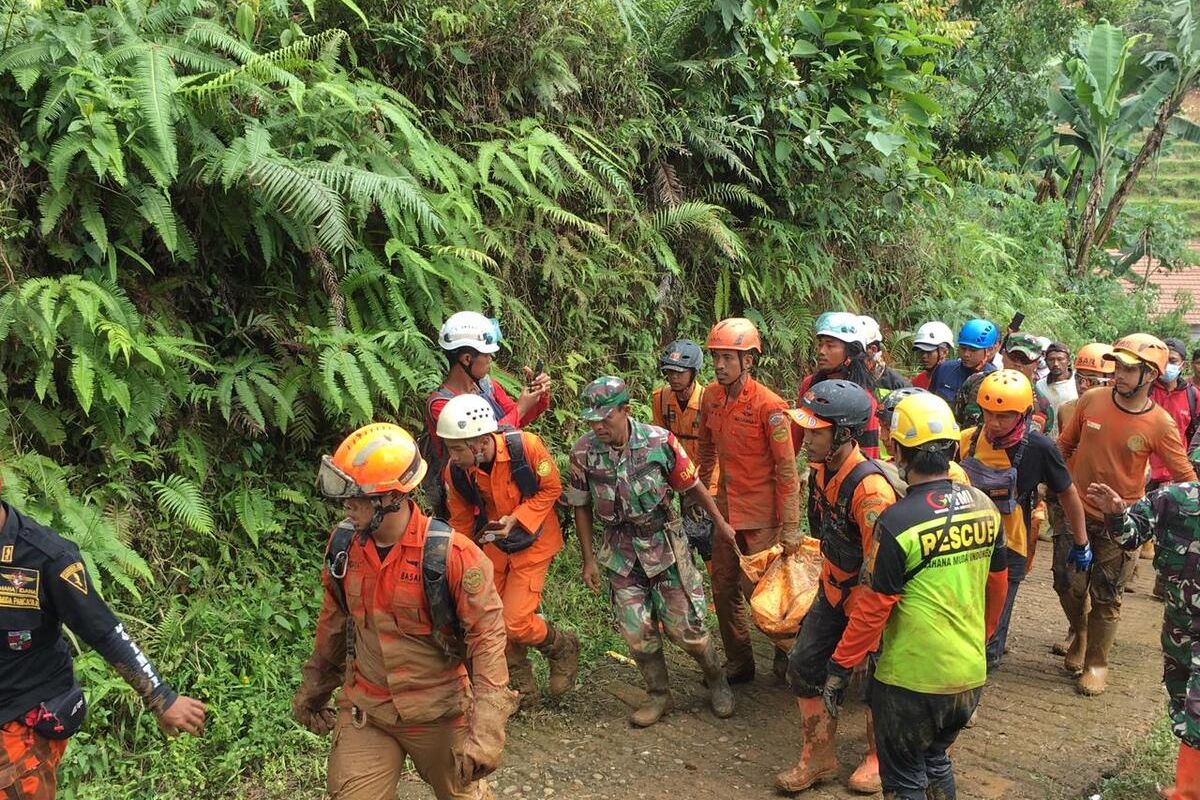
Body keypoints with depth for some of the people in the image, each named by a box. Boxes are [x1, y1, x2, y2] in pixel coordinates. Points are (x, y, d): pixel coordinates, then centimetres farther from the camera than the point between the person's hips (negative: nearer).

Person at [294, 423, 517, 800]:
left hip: (439, 713, -3)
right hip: (364, 712, 3)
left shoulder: (450, 554, -23)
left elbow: (487, 635, -21)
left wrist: (486, 729, -26)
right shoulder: (344, 543, -7)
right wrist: (316, 685, 18)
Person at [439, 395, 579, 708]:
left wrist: (516, 519, -25)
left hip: (531, 543, -4)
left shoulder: (526, 446, -29)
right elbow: (460, 522, 0)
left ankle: (563, 649, 22)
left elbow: (551, 488, -13)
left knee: (516, 623, -10)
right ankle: (522, 688, 31)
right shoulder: (455, 471, -17)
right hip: (493, 544, 4)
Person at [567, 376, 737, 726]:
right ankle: (658, 695, 26)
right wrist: (589, 559, 2)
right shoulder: (583, 451, -13)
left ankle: (717, 681, 30)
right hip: (621, 550, 2)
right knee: (637, 631, 4)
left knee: (684, 625, 3)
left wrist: (720, 522, 7)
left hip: (664, 543, -2)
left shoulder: (659, 441, -18)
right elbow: (582, 506, 0)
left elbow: (692, 485, -4)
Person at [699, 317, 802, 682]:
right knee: (724, 588, 12)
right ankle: (738, 663, 29)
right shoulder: (711, 395, 0)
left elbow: (787, 470, -16)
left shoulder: (769, 405, -18)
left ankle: (787, 657, 24)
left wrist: (790, 526, -16)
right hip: (725, 509, 6)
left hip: (761, 515, -6)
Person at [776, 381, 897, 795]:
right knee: (803, 665, 9)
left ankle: (878, 757, 35)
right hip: (834, 589, 8)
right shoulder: (821, 469, -7)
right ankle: (819, 756, 25)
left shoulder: (869, 489, -33)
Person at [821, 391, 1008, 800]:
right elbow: (997, 586, 10)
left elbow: (873, 609, -17)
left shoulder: (898, 522, -21)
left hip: (911, 678, -6)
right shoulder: (985, 506, -2)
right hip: (971, 674, 6)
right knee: (936, 759, 26)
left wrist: (840, 667, -6)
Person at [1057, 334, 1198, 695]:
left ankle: (1096, 663, 26)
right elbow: (1064, 445, 6)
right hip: (1076, 513, 2)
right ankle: (1080, 636, 41)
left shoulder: (1160, 424, -15)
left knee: (1105, 597, 8)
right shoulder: (1091, 401, -8)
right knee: (1070, 587, 12)